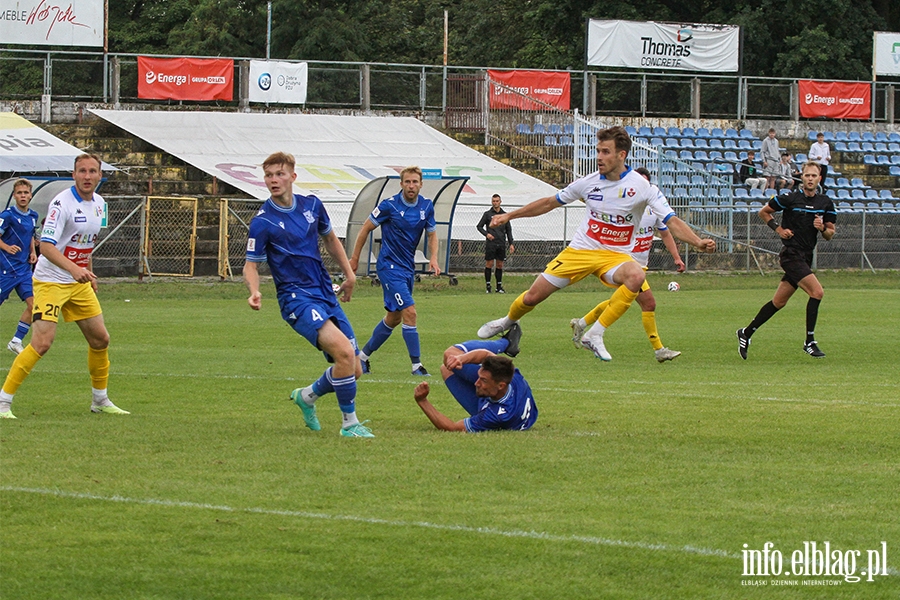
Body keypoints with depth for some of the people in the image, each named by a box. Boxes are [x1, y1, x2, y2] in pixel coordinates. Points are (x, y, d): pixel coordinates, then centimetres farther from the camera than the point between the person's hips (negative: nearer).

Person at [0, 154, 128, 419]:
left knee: (100, 339, 9)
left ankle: (100, 400, 27)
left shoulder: (99, 203, 7)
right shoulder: (62, 203, -19)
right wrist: (73, 268, -39)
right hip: (50, 281, -8)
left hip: (79, 282, 8)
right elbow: (46, 245, -27)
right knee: (42, 342, -18)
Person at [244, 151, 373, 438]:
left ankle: (307, 396, 32)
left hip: (326, 294, 6)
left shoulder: (311, 205, 7)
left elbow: (329, 238, 24)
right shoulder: (263, 222, -9)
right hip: (297, 298, -6)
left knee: (352, 371, 4)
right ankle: (350, 423, -11)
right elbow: (251, 264, -5)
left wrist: (349, 274, 25)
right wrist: (254, 292, -24)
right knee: (344, 351, -26)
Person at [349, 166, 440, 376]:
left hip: (408, 268, 7)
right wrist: (354, 258, -1)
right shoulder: (389, 205, -14)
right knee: (409, 312, -15)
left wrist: (433, 258, -5)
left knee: (394, 317, 15)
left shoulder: (426, 206, 1)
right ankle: (416, 365, -11)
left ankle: (364, 355, 29)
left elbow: (432, 233, 13)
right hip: (390, 266, -7)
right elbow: (366, 228, -4)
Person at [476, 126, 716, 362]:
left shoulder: (640, 186, -12)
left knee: (636, 276, -37)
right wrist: (509, 216, 17)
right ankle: (508, 322, 36)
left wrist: (698, 242, -31)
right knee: (532, 297, 0)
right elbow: (550, 203, 13)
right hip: (580, 251, 2)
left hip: (615, 255, -2)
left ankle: (595, 335, -28)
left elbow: (672, 222, -14)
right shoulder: (588, 183, -2)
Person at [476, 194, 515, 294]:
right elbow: (479, 226, 6)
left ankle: (499, 286, 9)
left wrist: (511, 244, 9)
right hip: (490, 243, -3)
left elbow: (508, 230, 16)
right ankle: (488, 286, 1)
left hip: (501, 244, 3)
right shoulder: (487, 214, 5)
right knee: (489, 264, -4)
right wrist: (486, 234, -13)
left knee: (500, 265, 5)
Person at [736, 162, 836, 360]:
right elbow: (764, 212, 6)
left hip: (806, 258, 6)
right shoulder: (790, 199, -7)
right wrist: (778, 228, -7)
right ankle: (810, 342, -12)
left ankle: (747, 333, 25)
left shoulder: (826, 203, 7)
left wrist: (823, 228, -9)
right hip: (791, 254, -6)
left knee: (779, 302, 11)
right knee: (817, 292, -20)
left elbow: (830, 234, 13)